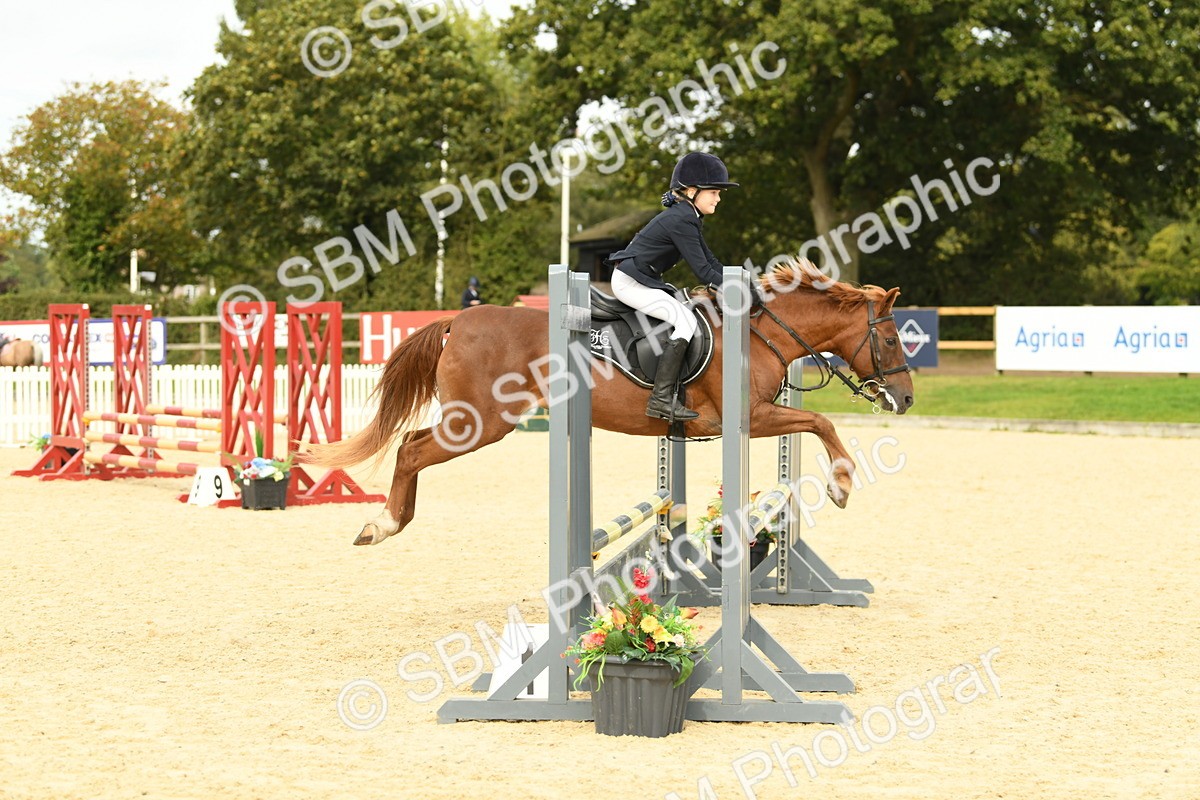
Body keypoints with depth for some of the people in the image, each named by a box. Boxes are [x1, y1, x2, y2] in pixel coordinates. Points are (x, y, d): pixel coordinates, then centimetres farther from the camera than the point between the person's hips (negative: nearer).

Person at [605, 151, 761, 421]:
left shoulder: (689, 218, 11)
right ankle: (661, 399, -23)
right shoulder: (681, 221, -20)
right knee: (685, 320, -18)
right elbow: (702, 271, -23)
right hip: (630, 283, -11)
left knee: (688, 308, 14)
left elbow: (711, 261, 14)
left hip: (643, 280, 11)